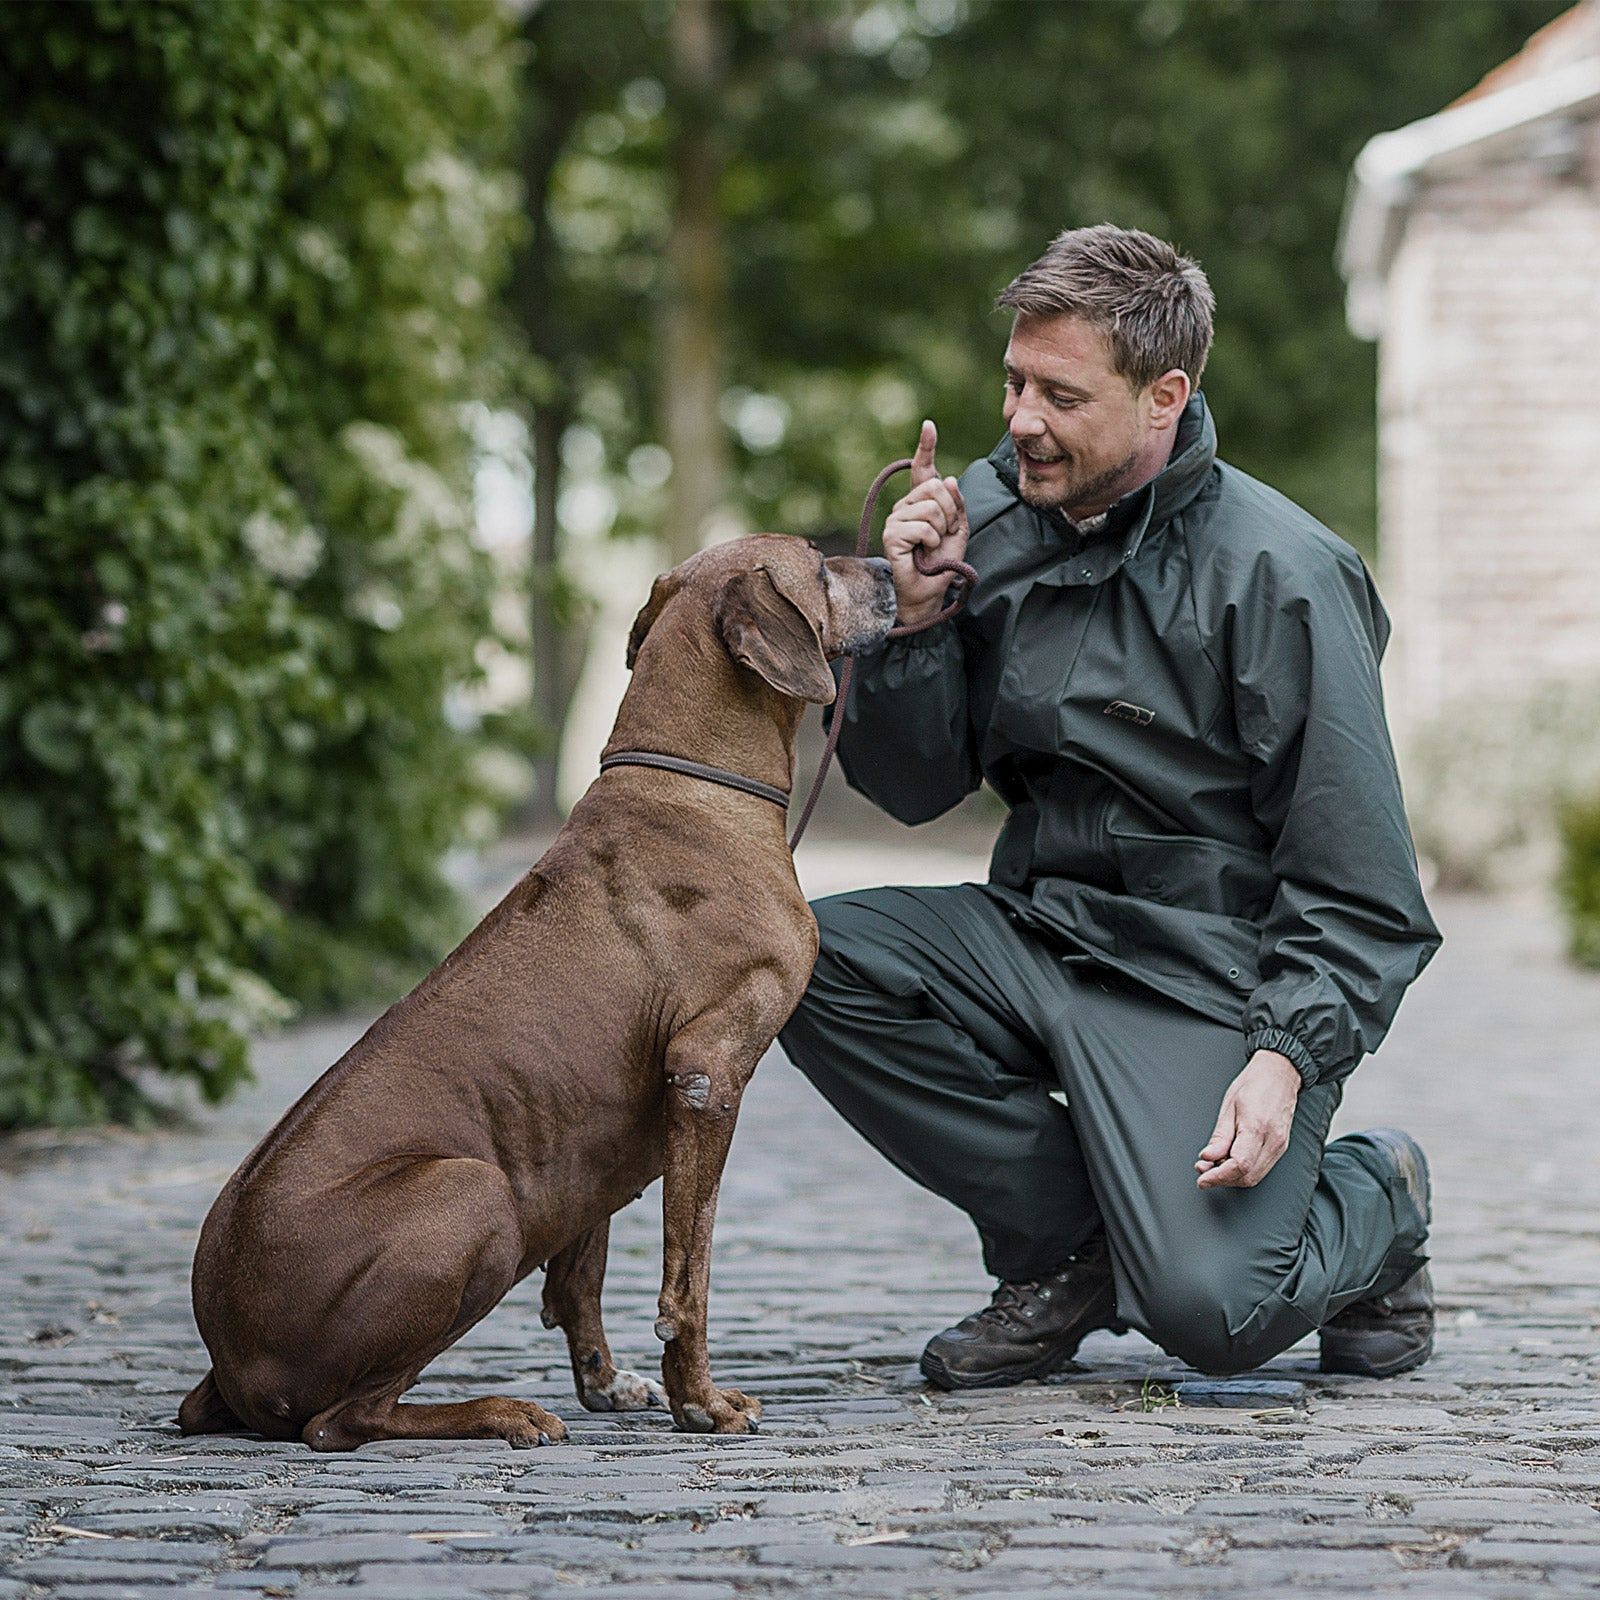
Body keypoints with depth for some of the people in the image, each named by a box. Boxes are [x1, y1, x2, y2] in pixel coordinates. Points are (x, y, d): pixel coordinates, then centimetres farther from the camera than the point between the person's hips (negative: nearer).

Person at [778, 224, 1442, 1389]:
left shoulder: (1278, 573, -13)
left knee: (1209, 1314, -25)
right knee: (807, 956, -20)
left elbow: (1360, 891, -12)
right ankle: (1069, 1245, -3)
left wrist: (1288, 1056, -25)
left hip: (1214, 980, -6)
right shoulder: (995, 519, 2)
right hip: (1040, 934, 6)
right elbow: (916, 790, 8)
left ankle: (1373, 1207, 14)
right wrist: (916, 615, -8)